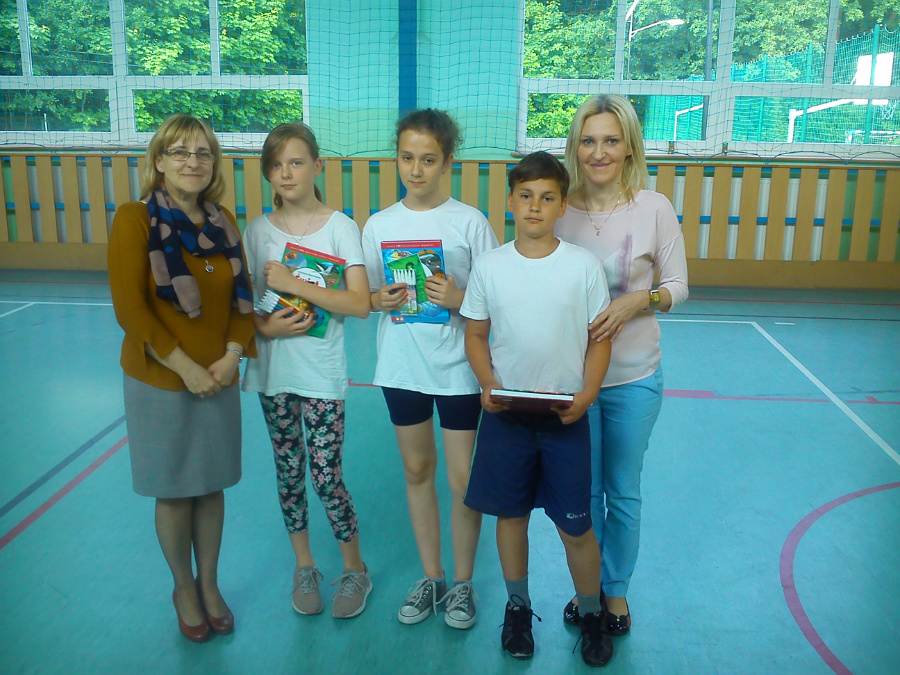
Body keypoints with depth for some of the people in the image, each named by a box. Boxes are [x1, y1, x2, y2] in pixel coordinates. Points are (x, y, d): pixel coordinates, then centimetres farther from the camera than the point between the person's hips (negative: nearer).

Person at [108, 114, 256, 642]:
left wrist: (231, 356, -8)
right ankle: (183, 587, 33)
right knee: (174, 493, 10)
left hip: (219, 381, 4)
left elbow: (242, 299, 7)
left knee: (212, 486, 14)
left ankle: (210, 584, 34)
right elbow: (130, 309, -14)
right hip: (160, 381, -4)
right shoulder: (135, 220, -10)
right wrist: (185, 367, -16)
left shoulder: (224, 222, 4)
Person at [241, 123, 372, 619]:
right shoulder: (258, 231, 3)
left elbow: (360, 303, -16)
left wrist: (292, 284, -20)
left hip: (322, 374, -3)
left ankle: (354, 569, 22)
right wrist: (266, 326, -14)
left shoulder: (340, 227, -7)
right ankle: (303, 566, 33)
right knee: (288, 473, 13)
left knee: (326, 477, -1)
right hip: (273, 372, 4)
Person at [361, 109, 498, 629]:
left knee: (463, 479, 3)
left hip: (458, 367, -3)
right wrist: (381, 299, -13)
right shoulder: (379, 225, 3)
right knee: (417, 470, 14)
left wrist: (459, 299, -23)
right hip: (401, 366, 3)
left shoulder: (471, 223, -6)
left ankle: (463, 582, 24)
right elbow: (365, 297, 9)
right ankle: (431, 577, 31)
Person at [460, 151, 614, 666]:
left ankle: (592, 613, 31)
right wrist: (487, 383, -11)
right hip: (505, 412, 1)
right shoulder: (490, 266, -2)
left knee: (576, 525, 6)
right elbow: (476, 335, 5)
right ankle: (519, 607, 36)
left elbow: (600, 338, 0)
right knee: (511, 514, 14)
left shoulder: (584, 266, -5)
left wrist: (588, 393, -14)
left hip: (564, 415, -1)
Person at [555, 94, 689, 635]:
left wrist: (639, 301, -21)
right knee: (582, 491, 15)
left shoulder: (654, 208, -9)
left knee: (623, 491, 15)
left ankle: (616, 589, 37)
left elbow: (679, 286, -3)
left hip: (633, 377, -1)